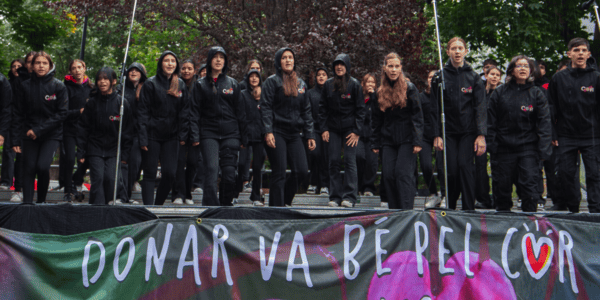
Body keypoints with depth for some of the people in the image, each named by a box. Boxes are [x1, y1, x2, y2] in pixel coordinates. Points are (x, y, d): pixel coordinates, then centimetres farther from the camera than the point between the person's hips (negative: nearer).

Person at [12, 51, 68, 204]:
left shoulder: (58, 86, -3)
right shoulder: (25, 86, 4)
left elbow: (62, 114, -6)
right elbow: (18, 114, 6)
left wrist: (39, 130, -13)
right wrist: (16, 140, 0)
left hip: (51, 135, -2)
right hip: (29, 134, 2)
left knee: (43, 166, -15)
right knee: (29, 169, -2)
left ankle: (41, 200, 5)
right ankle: (27, 202, 5)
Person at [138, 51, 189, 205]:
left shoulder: (180, 85, 9)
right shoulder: (151, 84, -3)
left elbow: (184, 112, 11)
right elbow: (142, 111, -5)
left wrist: (183, 135, 2)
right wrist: (143, 138, -11)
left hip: (171, 136, 3)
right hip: (152, 135, -3)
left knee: (170, 173, -2)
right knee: (150, 174, -1)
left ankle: (158, 204, 15)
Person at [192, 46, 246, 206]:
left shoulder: (233, 83, 13)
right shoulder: (201, 85, 11)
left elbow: (240, 111, 12)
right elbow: (195, 111, 6)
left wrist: (244, 138, 8)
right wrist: (195, 136, -5)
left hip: (230, 134, 1)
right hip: (209, 133, -1)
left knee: (229, 172, -4)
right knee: (211, 169, -15)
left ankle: (226, 205, 11)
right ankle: (210, 206, -18)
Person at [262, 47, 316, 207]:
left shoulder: (301, 84, 17)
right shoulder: (272, 81, 0)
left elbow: (306, 111, 18)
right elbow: (265, 107, -7)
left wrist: (310, 135, 12)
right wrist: (268, 132, -17)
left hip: (294, 134, 5)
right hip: (277, 133, -5)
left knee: (301, 171, -4)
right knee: (279, 173, -6)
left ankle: (285, 200, 17)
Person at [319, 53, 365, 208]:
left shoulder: (354, 84, -1)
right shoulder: (328, 84, 8)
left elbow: (360, 109, -1)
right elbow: (322, 108, 11)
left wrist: (356, 131, -8)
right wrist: (324, 128, 2)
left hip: (350, 128, -3)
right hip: (333, 128, 3)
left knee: (350, 161, -7)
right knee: (334, 161, 0)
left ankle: (349, 197, -5)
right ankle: (335, 196, 4)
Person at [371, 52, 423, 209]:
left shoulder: (410, 89, 0)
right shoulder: (380, 92, 12)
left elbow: (417, 116, -3)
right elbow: (376, 121, 17)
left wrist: (417, 141, -11)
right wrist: (375, 143, 13)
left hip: (406, 140, -4)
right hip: (388, 140, 4)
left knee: (403, 173, -12)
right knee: (388, 175, -1)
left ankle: (406, 210, -11)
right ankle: (394, 212, 8)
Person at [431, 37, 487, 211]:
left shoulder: (473, 77, 4)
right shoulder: (440, 77, 5)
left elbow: (481, 107, 0)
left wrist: (481, 135, -10)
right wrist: (437, 134, -3)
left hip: (468, 131, -1)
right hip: (448, 130, 1)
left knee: (465, 165, -14)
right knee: (451, 170, -5)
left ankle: (468, 209, -8)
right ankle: (450, 207, 14)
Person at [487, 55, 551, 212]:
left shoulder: (537, 94, 6)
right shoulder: (500, 93, 7)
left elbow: (544, 122, 3)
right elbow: (491, 121, 8)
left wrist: (543, 149, -6)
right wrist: (492, 144, 0)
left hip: (528, 148, -1)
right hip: (504, 148, 1)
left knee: (529, 183, -8)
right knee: (502, 186, 5)